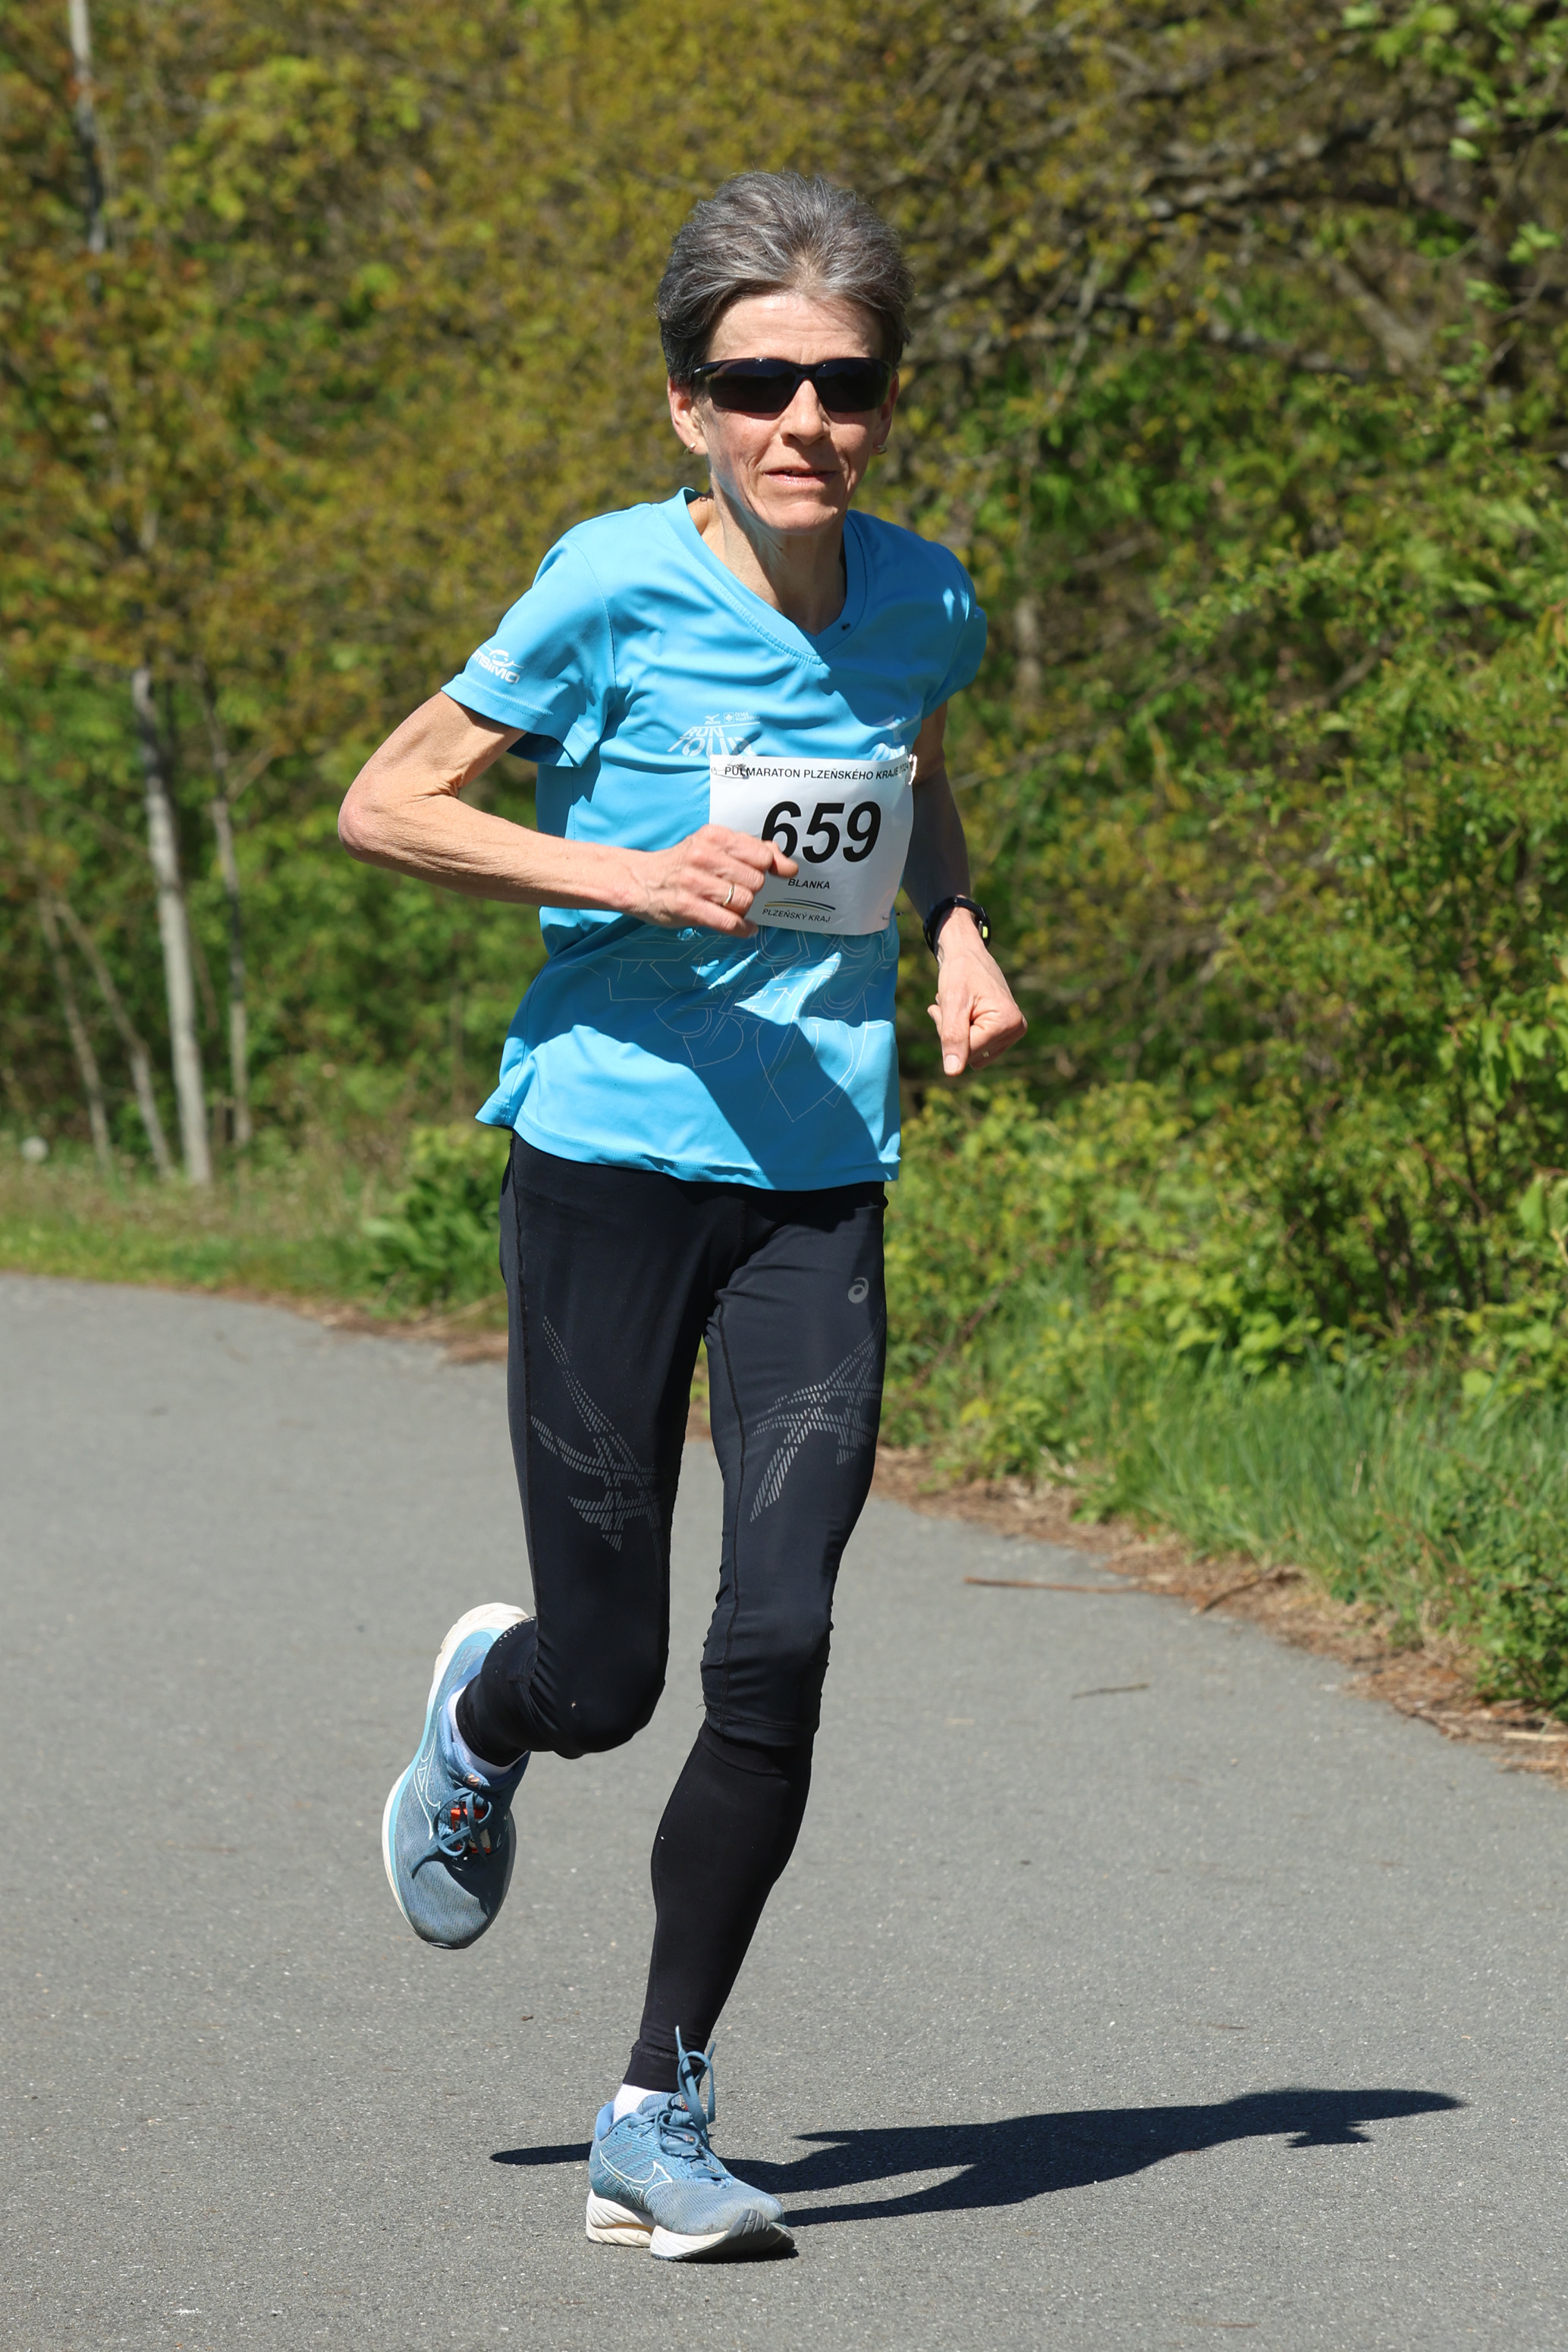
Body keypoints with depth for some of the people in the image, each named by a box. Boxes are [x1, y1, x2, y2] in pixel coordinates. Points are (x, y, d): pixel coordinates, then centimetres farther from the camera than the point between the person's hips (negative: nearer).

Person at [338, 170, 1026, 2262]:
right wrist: (629, 875, -18)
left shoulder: (923, 604, 4)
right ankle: (483, 1710, 40)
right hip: (610, 1158, -3)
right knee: (605, 1680, 0)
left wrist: (959, 932, 5)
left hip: (820, 1179, 3)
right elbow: (385, 805, -5)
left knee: (776, 1655, -8)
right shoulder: (616, 588, -10)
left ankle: (662, 2115, 6)